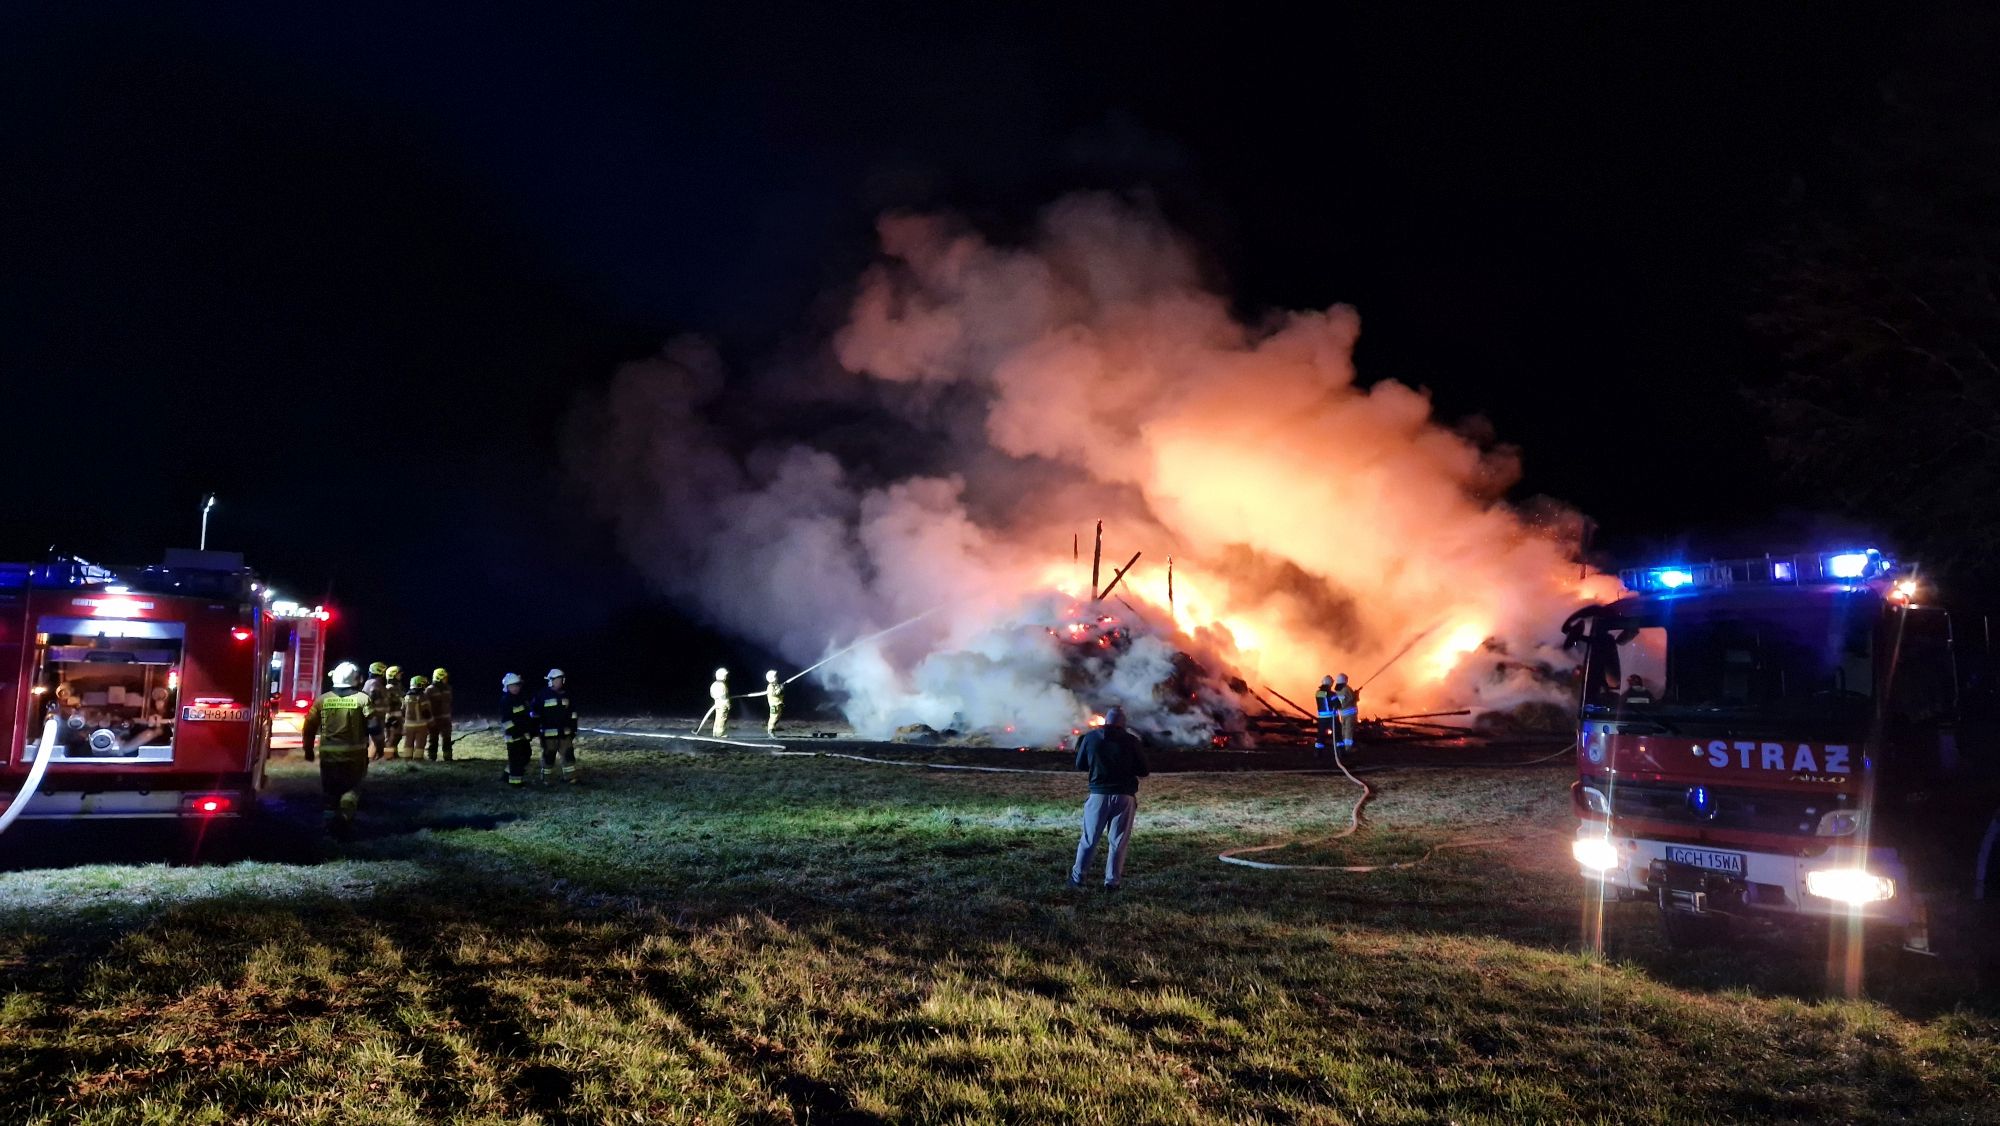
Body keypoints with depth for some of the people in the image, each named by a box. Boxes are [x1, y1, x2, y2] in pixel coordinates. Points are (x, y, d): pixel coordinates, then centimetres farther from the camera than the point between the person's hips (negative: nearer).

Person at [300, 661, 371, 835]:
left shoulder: (322, 699, 2)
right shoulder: (363, 699, -5)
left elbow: (309, 727, 6)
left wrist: (308, 749, 17)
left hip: (329, 753, 2)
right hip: (355, 753, -2)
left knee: (331, 788, 17)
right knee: (352, 787, 8)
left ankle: (332, 816, 22)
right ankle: (345, 814, -14)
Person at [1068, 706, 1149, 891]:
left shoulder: (1091, 737, -1)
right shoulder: (1131, 740, -5)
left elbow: (1080, 765, 9)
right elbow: (1143, 771, 0)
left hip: (1099, 795, 1)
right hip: (1124, 796, -1)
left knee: (1089, 839, 11)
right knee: (1118, 841, 6)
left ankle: (1077, 877, 16)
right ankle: (1112, 881, 6)